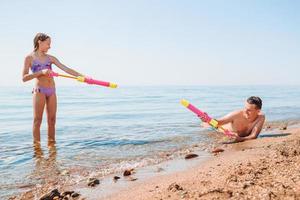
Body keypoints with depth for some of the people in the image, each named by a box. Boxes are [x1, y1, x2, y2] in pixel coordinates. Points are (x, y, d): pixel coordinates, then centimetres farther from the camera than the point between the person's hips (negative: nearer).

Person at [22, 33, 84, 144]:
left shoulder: (50, 58, 12)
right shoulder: (30, 58, 2)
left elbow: (66, 69, 4)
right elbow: (24, 78, -6)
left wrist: (82, 76, -5)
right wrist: (41, 72, -18)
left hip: (52, 91, 5)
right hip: (39, 90, -4)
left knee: (52, 120, 5)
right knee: (37, 120, -2)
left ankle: (51, 144, 13)